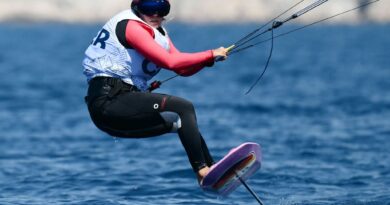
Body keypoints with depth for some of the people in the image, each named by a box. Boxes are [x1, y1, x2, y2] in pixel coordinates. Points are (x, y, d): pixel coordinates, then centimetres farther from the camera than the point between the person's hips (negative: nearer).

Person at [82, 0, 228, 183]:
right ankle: (202, 171, -21)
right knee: (184, 108, -17)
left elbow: (184, 69, 12)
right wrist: (211, 54, -13)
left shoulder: (157, 32, 19)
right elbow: (170, 62, -20)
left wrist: (208, 59, -6)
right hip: (108, 100, -10)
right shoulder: (132, 26, -11)